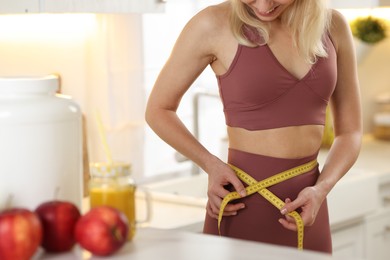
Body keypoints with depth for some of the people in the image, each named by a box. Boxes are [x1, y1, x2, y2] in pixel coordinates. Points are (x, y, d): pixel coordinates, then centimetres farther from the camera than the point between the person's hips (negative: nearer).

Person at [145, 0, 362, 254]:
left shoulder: (333, 26, -1)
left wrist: (321, 189, -11)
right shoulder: (215, 24, -11)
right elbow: (158, 111, 0)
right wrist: (211, 164, -13)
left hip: (306, 210, 4)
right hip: (243, 209, -3)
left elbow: (350, 132, 5)